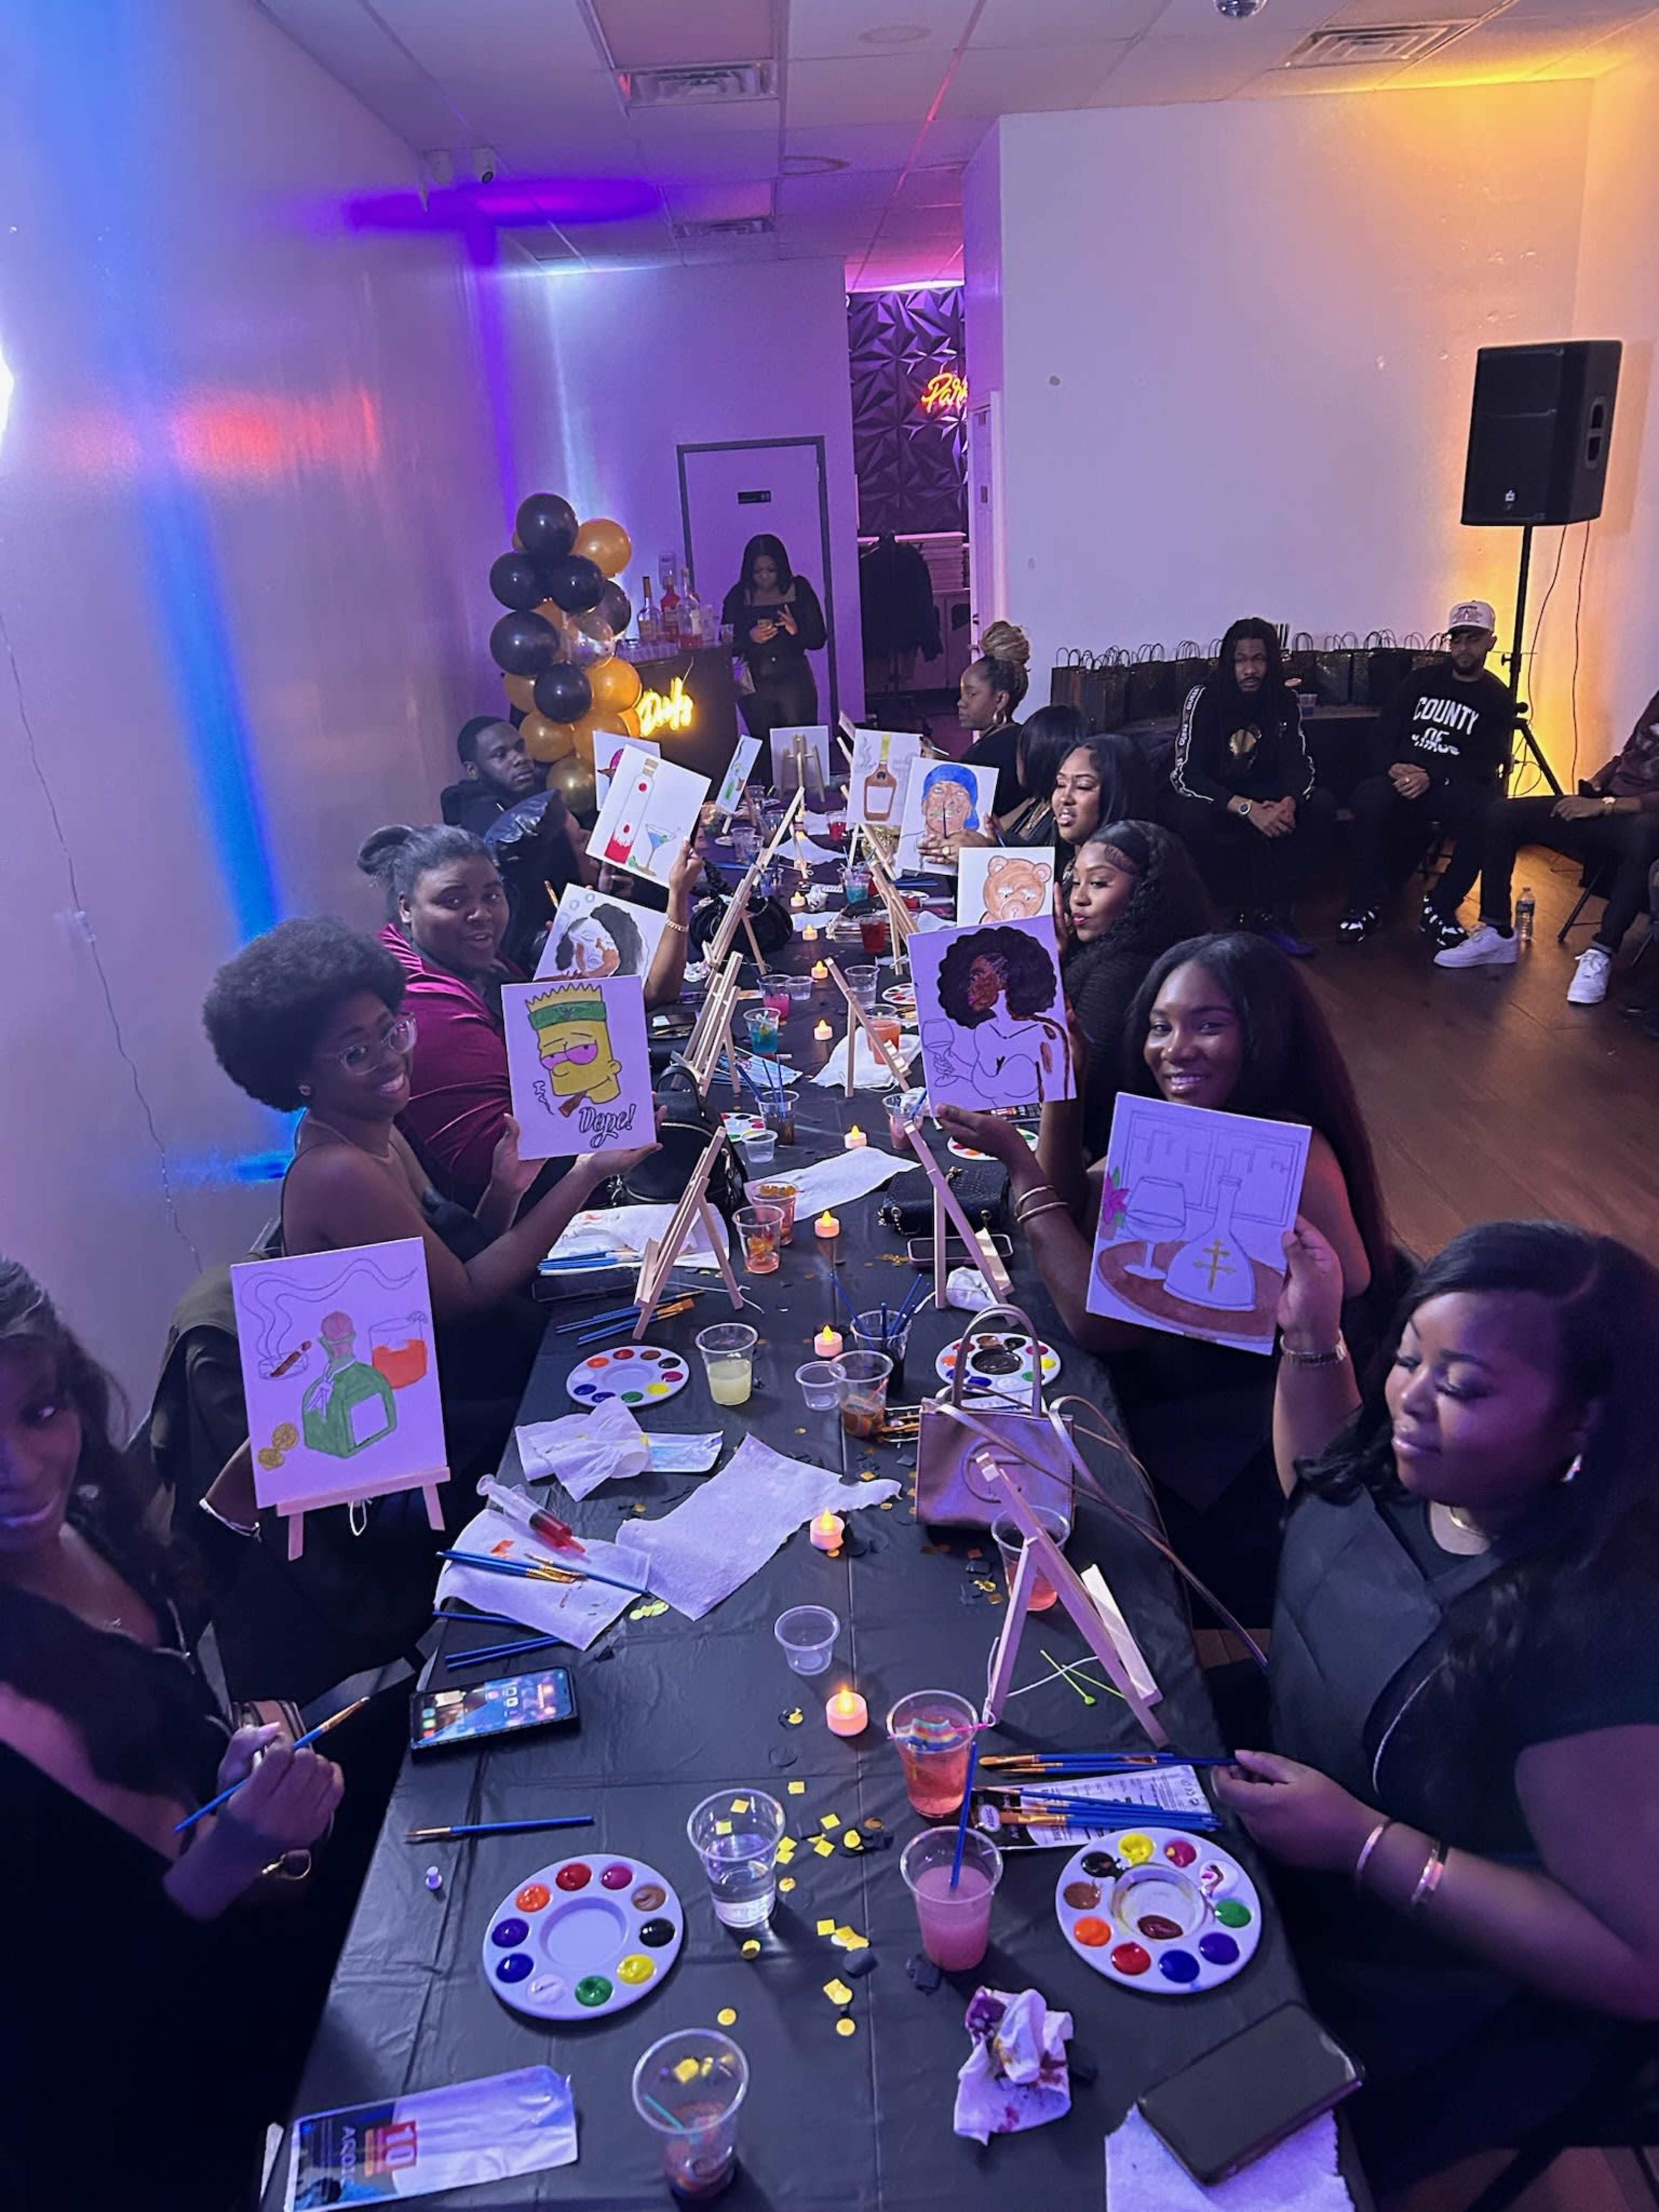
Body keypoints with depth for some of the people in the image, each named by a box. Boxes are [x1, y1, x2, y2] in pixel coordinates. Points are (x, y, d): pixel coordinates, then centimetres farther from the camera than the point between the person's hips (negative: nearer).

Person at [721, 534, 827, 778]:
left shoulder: (800, 590, 3)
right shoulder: (739, 596, 3)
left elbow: (819, 639, 1)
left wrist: (797, 631, -20)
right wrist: (750, 638, -19)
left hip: (794, 678, -1)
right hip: (756, 683, 1)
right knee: (764, 751, 3)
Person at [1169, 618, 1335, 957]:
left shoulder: (1284, 701, -4)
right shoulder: (1205, 698, -17)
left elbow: (1299, 764, -5)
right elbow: (1186, 774, -24)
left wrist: (1289, 802, -31)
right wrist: (1247, 809, -36)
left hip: (1262, 799, 4)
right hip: (1209, 798, -4)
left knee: (1322, 806, -21)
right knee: (1193, 820, -38)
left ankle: (1277, 914, -18)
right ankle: (1246, 913, -20)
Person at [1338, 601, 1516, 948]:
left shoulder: (1497, 699, 8)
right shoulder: (1422, 680, 15)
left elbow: (1484, 765, -4)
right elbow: (1385, 732, 9)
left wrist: (1431, 779, -20)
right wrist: (1395, 766, -14)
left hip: (1456, 789, -1)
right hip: (1405, 778, 1)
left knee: (1487, 818, -35)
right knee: (1369, 800, -34)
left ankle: (1440, 909, -16)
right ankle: (1365, 905, -22)